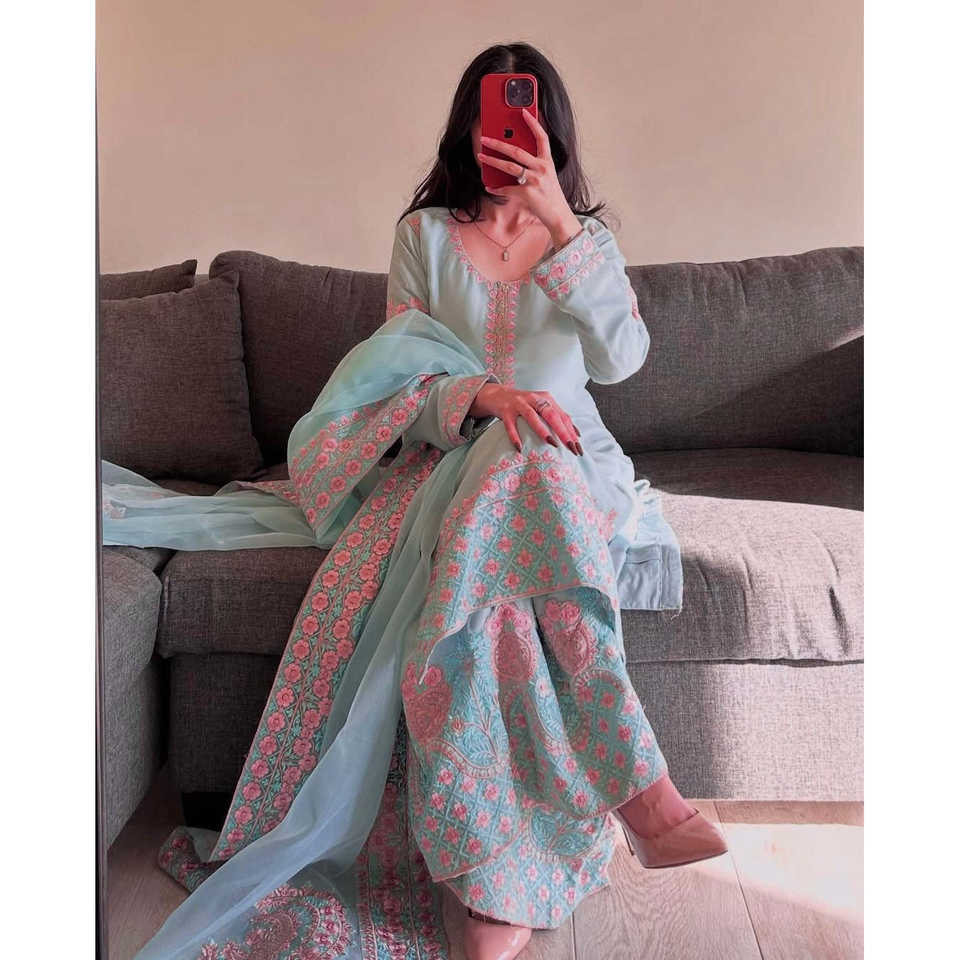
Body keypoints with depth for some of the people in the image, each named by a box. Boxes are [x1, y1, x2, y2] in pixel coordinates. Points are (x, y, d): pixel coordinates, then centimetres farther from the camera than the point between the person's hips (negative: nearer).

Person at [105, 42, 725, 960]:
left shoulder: (585, 236, 12)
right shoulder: (426, 232, 8)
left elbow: (620, 357, -7)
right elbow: (404, 379, 0)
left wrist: (557, 217, -15)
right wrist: (484, 394, -23)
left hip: (561, 456, 1)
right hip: (445, 453, 0)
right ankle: (636, 781, -36)